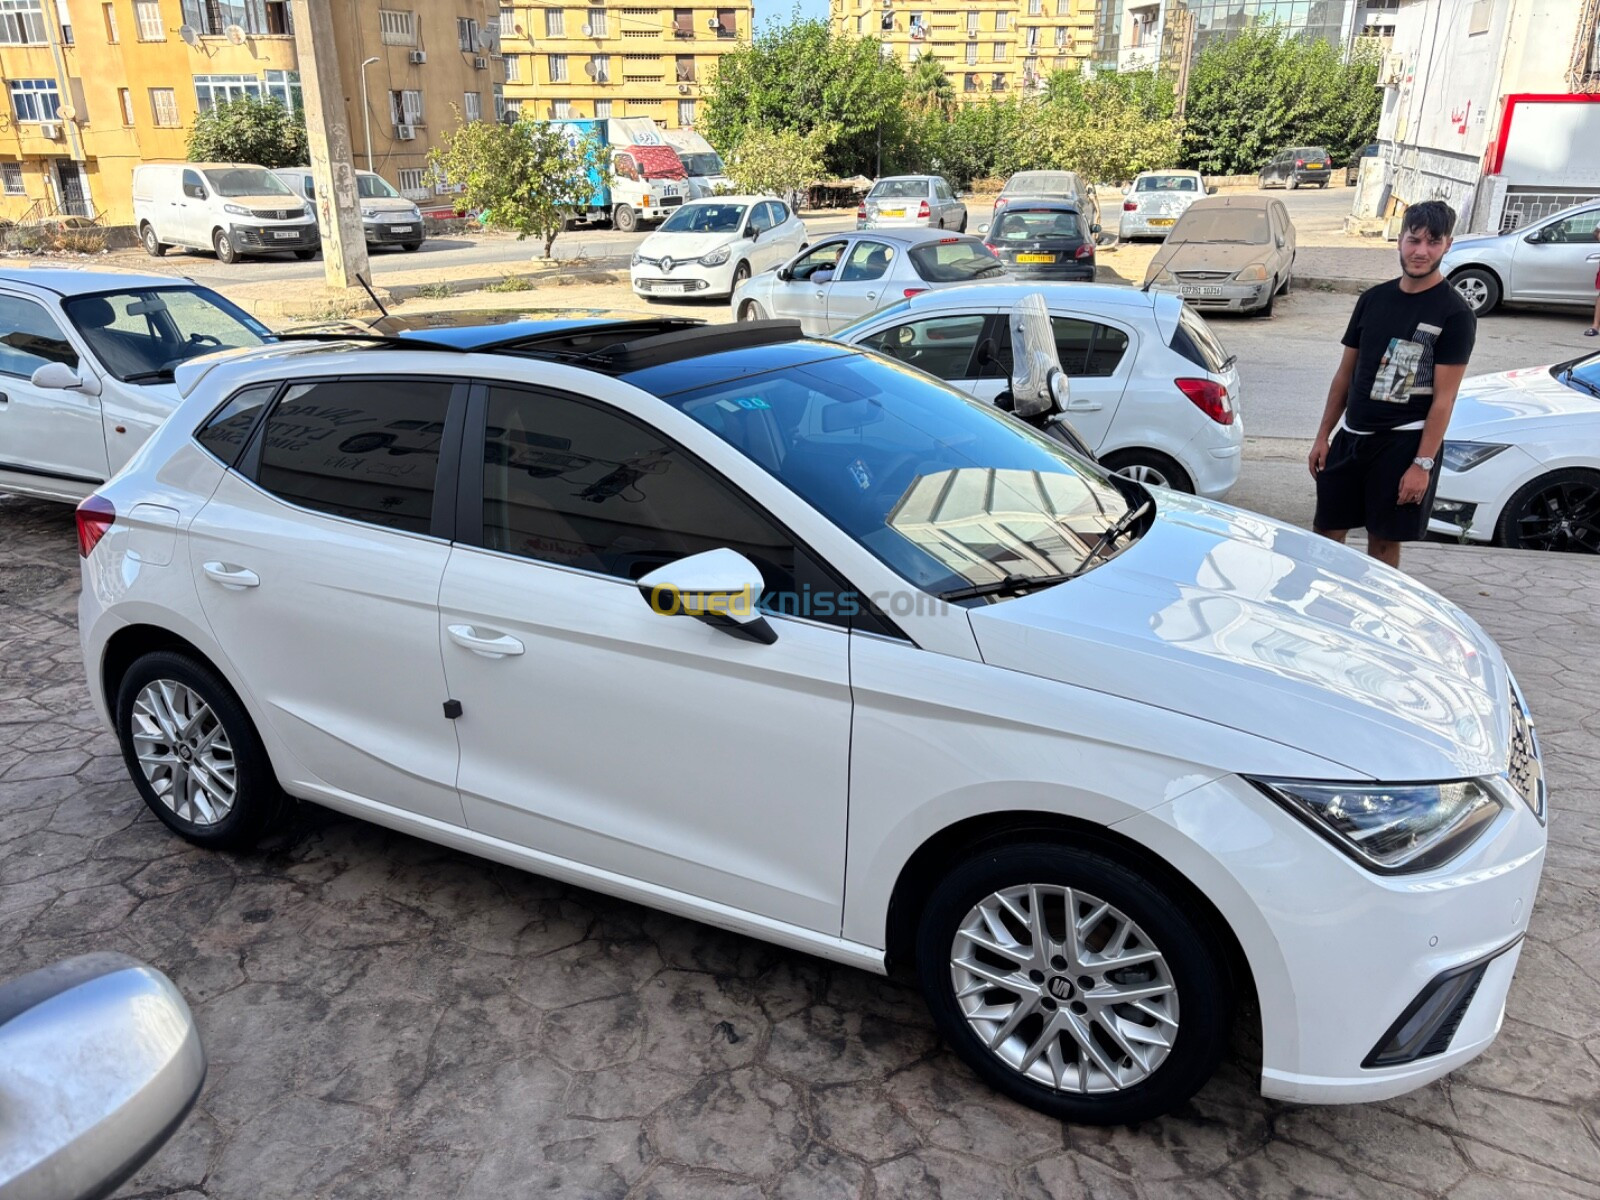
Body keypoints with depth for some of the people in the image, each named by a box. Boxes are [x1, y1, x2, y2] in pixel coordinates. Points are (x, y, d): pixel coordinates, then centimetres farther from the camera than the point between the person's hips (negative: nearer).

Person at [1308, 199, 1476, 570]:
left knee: (1384, 541, 4)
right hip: (1352, 435, 5)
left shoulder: (1454, 313, -7)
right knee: (1326, 531, 7)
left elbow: (1444, 398, -11)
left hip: (1404, 441, -5)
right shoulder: (1373, 299, 7)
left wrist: (1423, 464, -16)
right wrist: (1323, 435, 10)